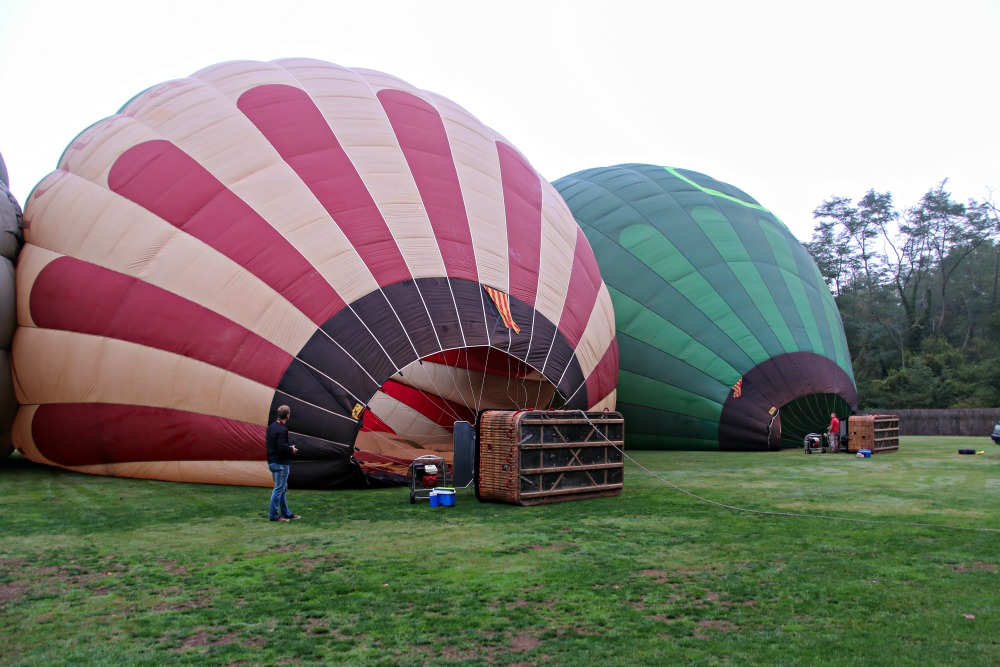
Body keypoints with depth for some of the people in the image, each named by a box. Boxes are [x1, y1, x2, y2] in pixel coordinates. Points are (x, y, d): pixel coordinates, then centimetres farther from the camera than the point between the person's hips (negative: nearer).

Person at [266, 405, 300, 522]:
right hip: (281, 463, -10)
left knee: (282, 488, 17)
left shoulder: (271, 427, 9)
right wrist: (292, 450, -9)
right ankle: (273, 515, 4)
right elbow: (282, 447, -27)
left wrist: (289, 448, 13)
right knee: (279, 489, -1)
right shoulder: (282, 430, -21)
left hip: (272, 461, 10)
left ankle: (286, 513, 26)